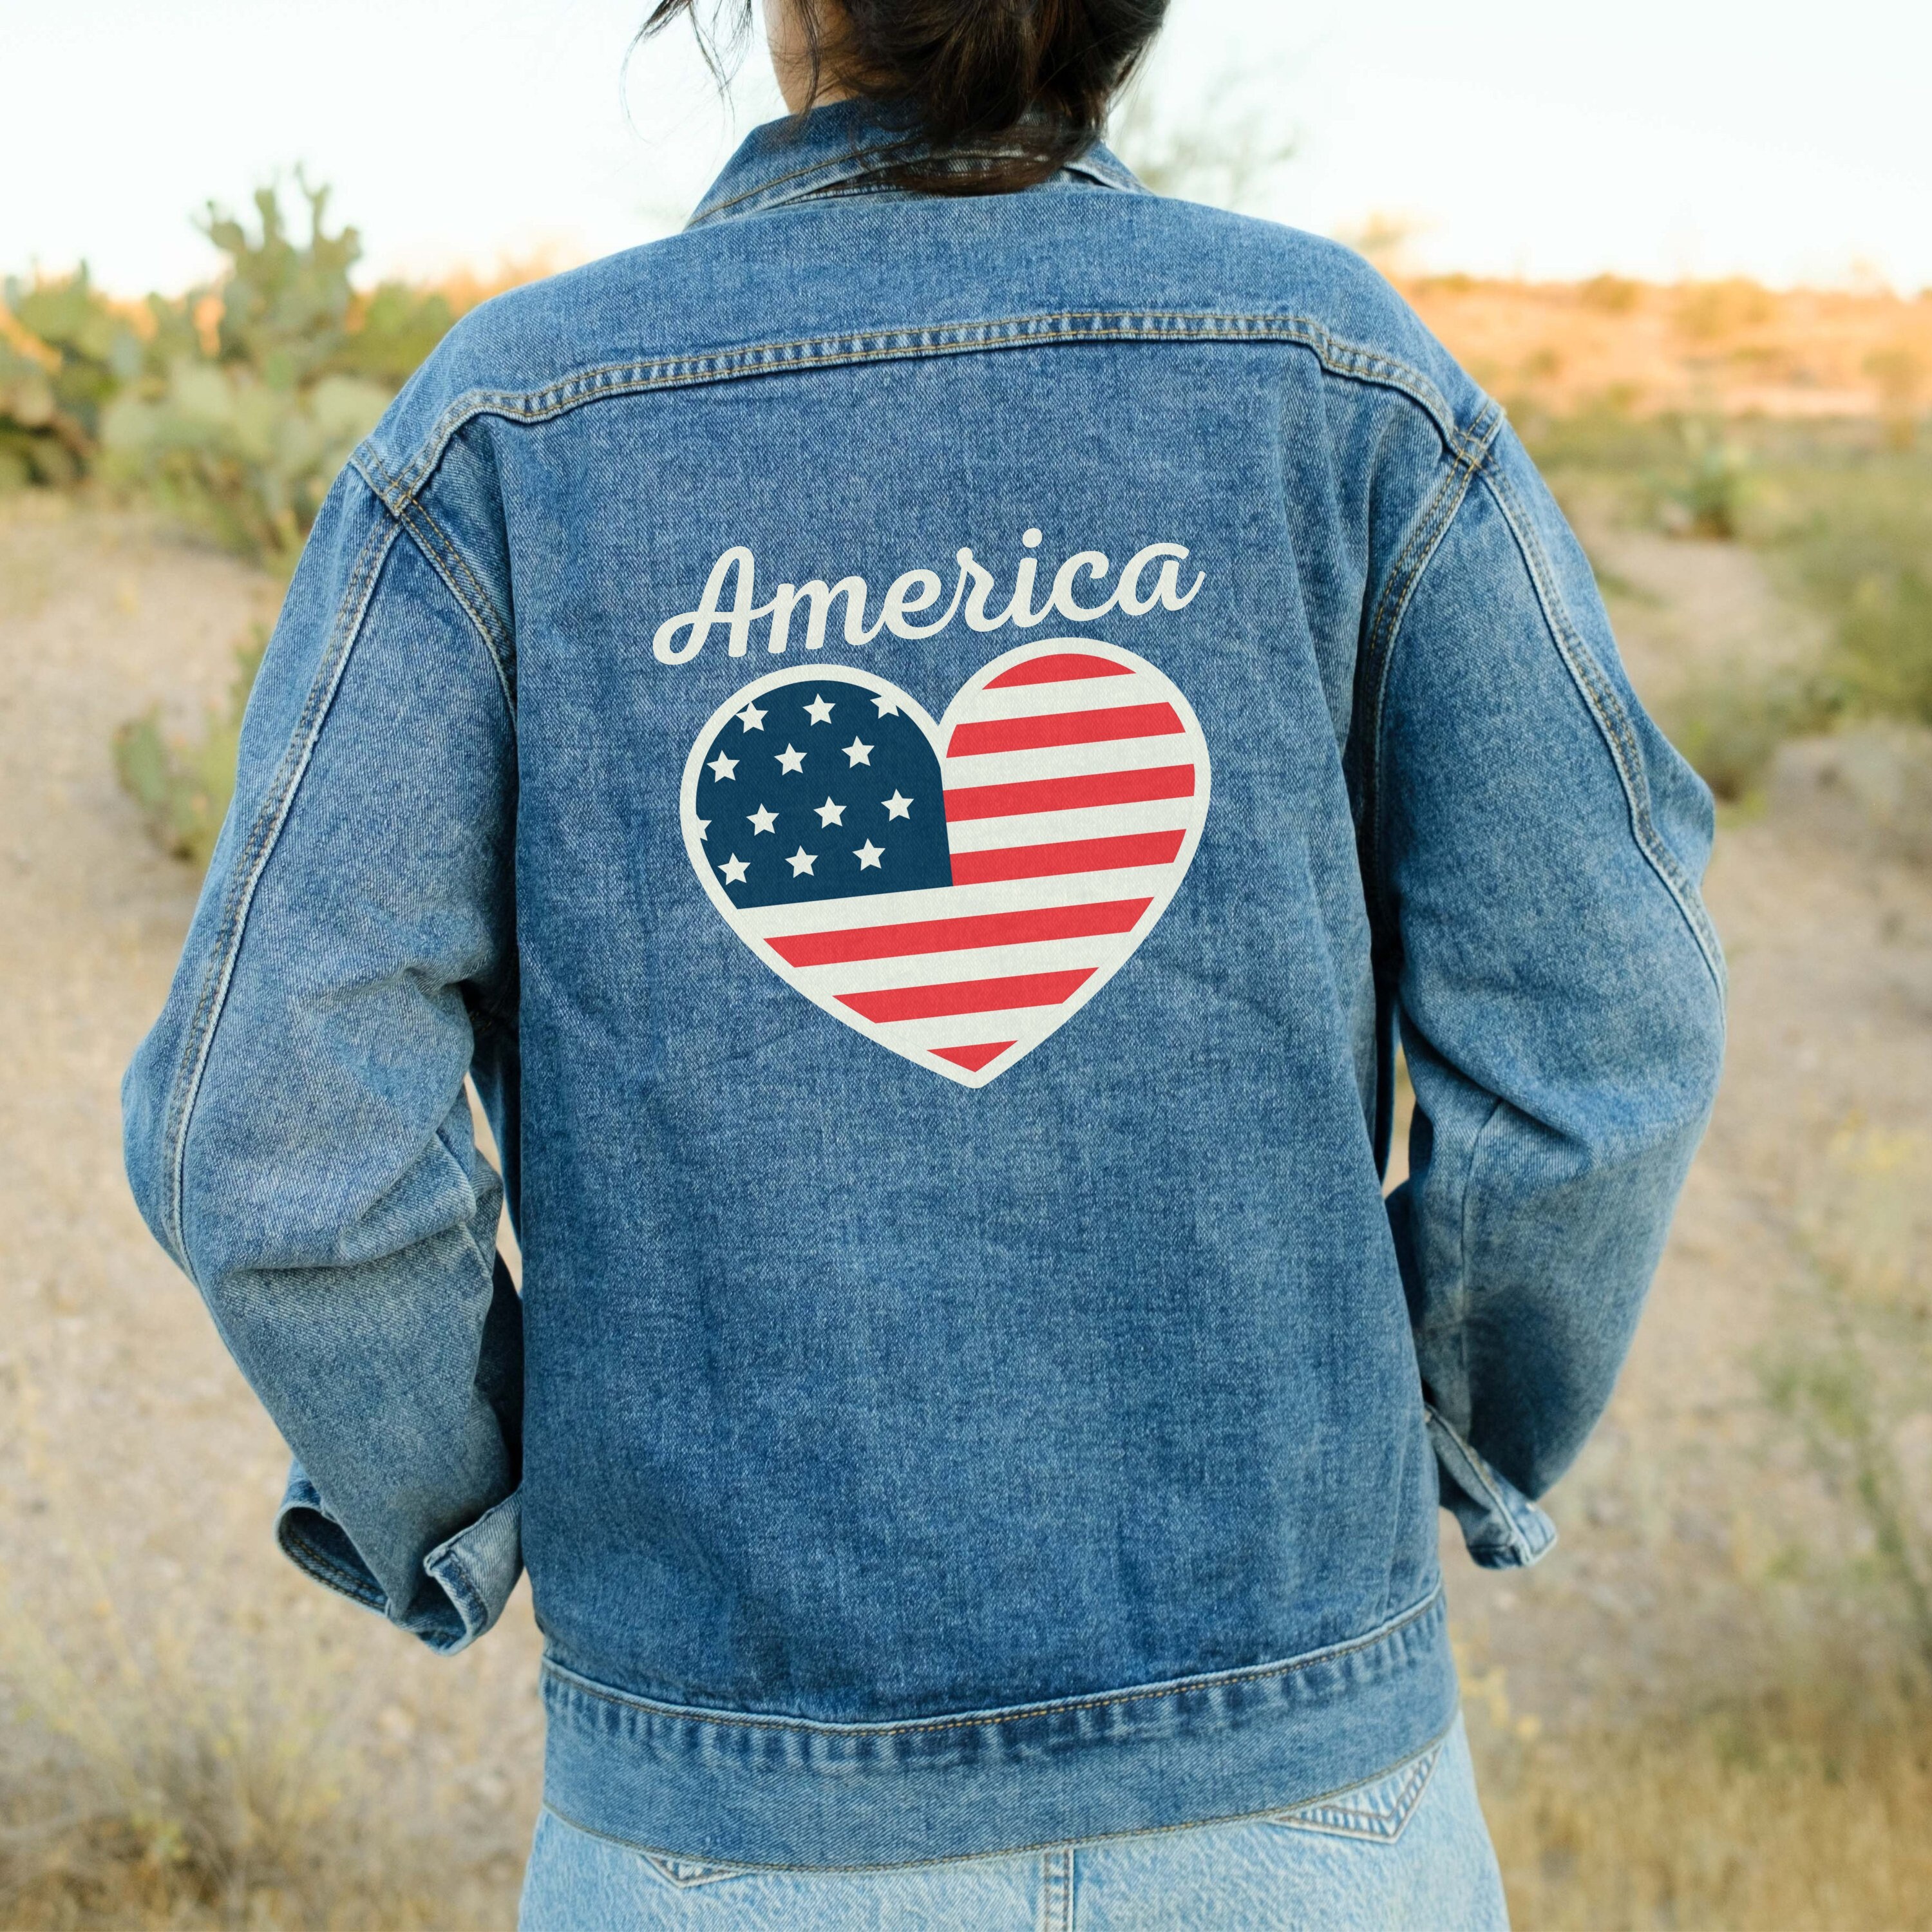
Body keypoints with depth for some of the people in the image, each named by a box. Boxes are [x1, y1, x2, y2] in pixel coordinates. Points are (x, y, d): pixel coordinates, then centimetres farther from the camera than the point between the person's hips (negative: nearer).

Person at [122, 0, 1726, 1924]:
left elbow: (278, 1134, -13)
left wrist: (448, 1510, 6)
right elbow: (1590, 1042, -9)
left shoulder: (514, 424, -9)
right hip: (1289, 1764, 1)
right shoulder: (1326, 368, -7)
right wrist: (1480, 1434, 10)